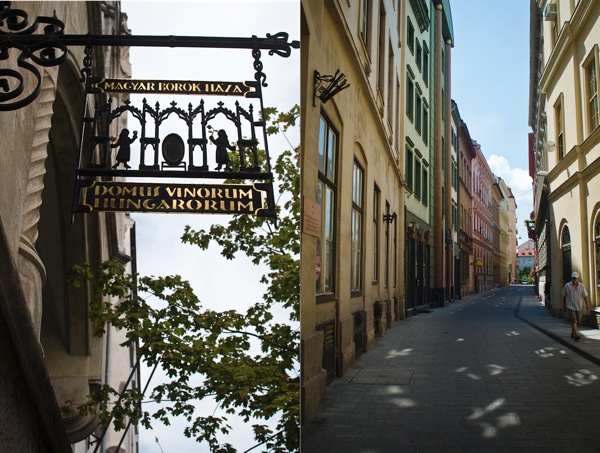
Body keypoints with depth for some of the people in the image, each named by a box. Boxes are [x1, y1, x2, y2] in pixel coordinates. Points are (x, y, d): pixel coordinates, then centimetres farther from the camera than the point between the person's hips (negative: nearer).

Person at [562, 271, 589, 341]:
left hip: (578, 306, 3)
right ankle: (576, 335, -15)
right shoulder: (567, 286, -7)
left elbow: (585, 295, -4)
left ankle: (572, 333, 33)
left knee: (578, 320, 12)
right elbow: (564, 296, 3)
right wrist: (564, 306, 6)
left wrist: (587, 304, -15)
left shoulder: (581, 285, -2)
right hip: (570, 306, -3)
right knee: (573, 321, -14)